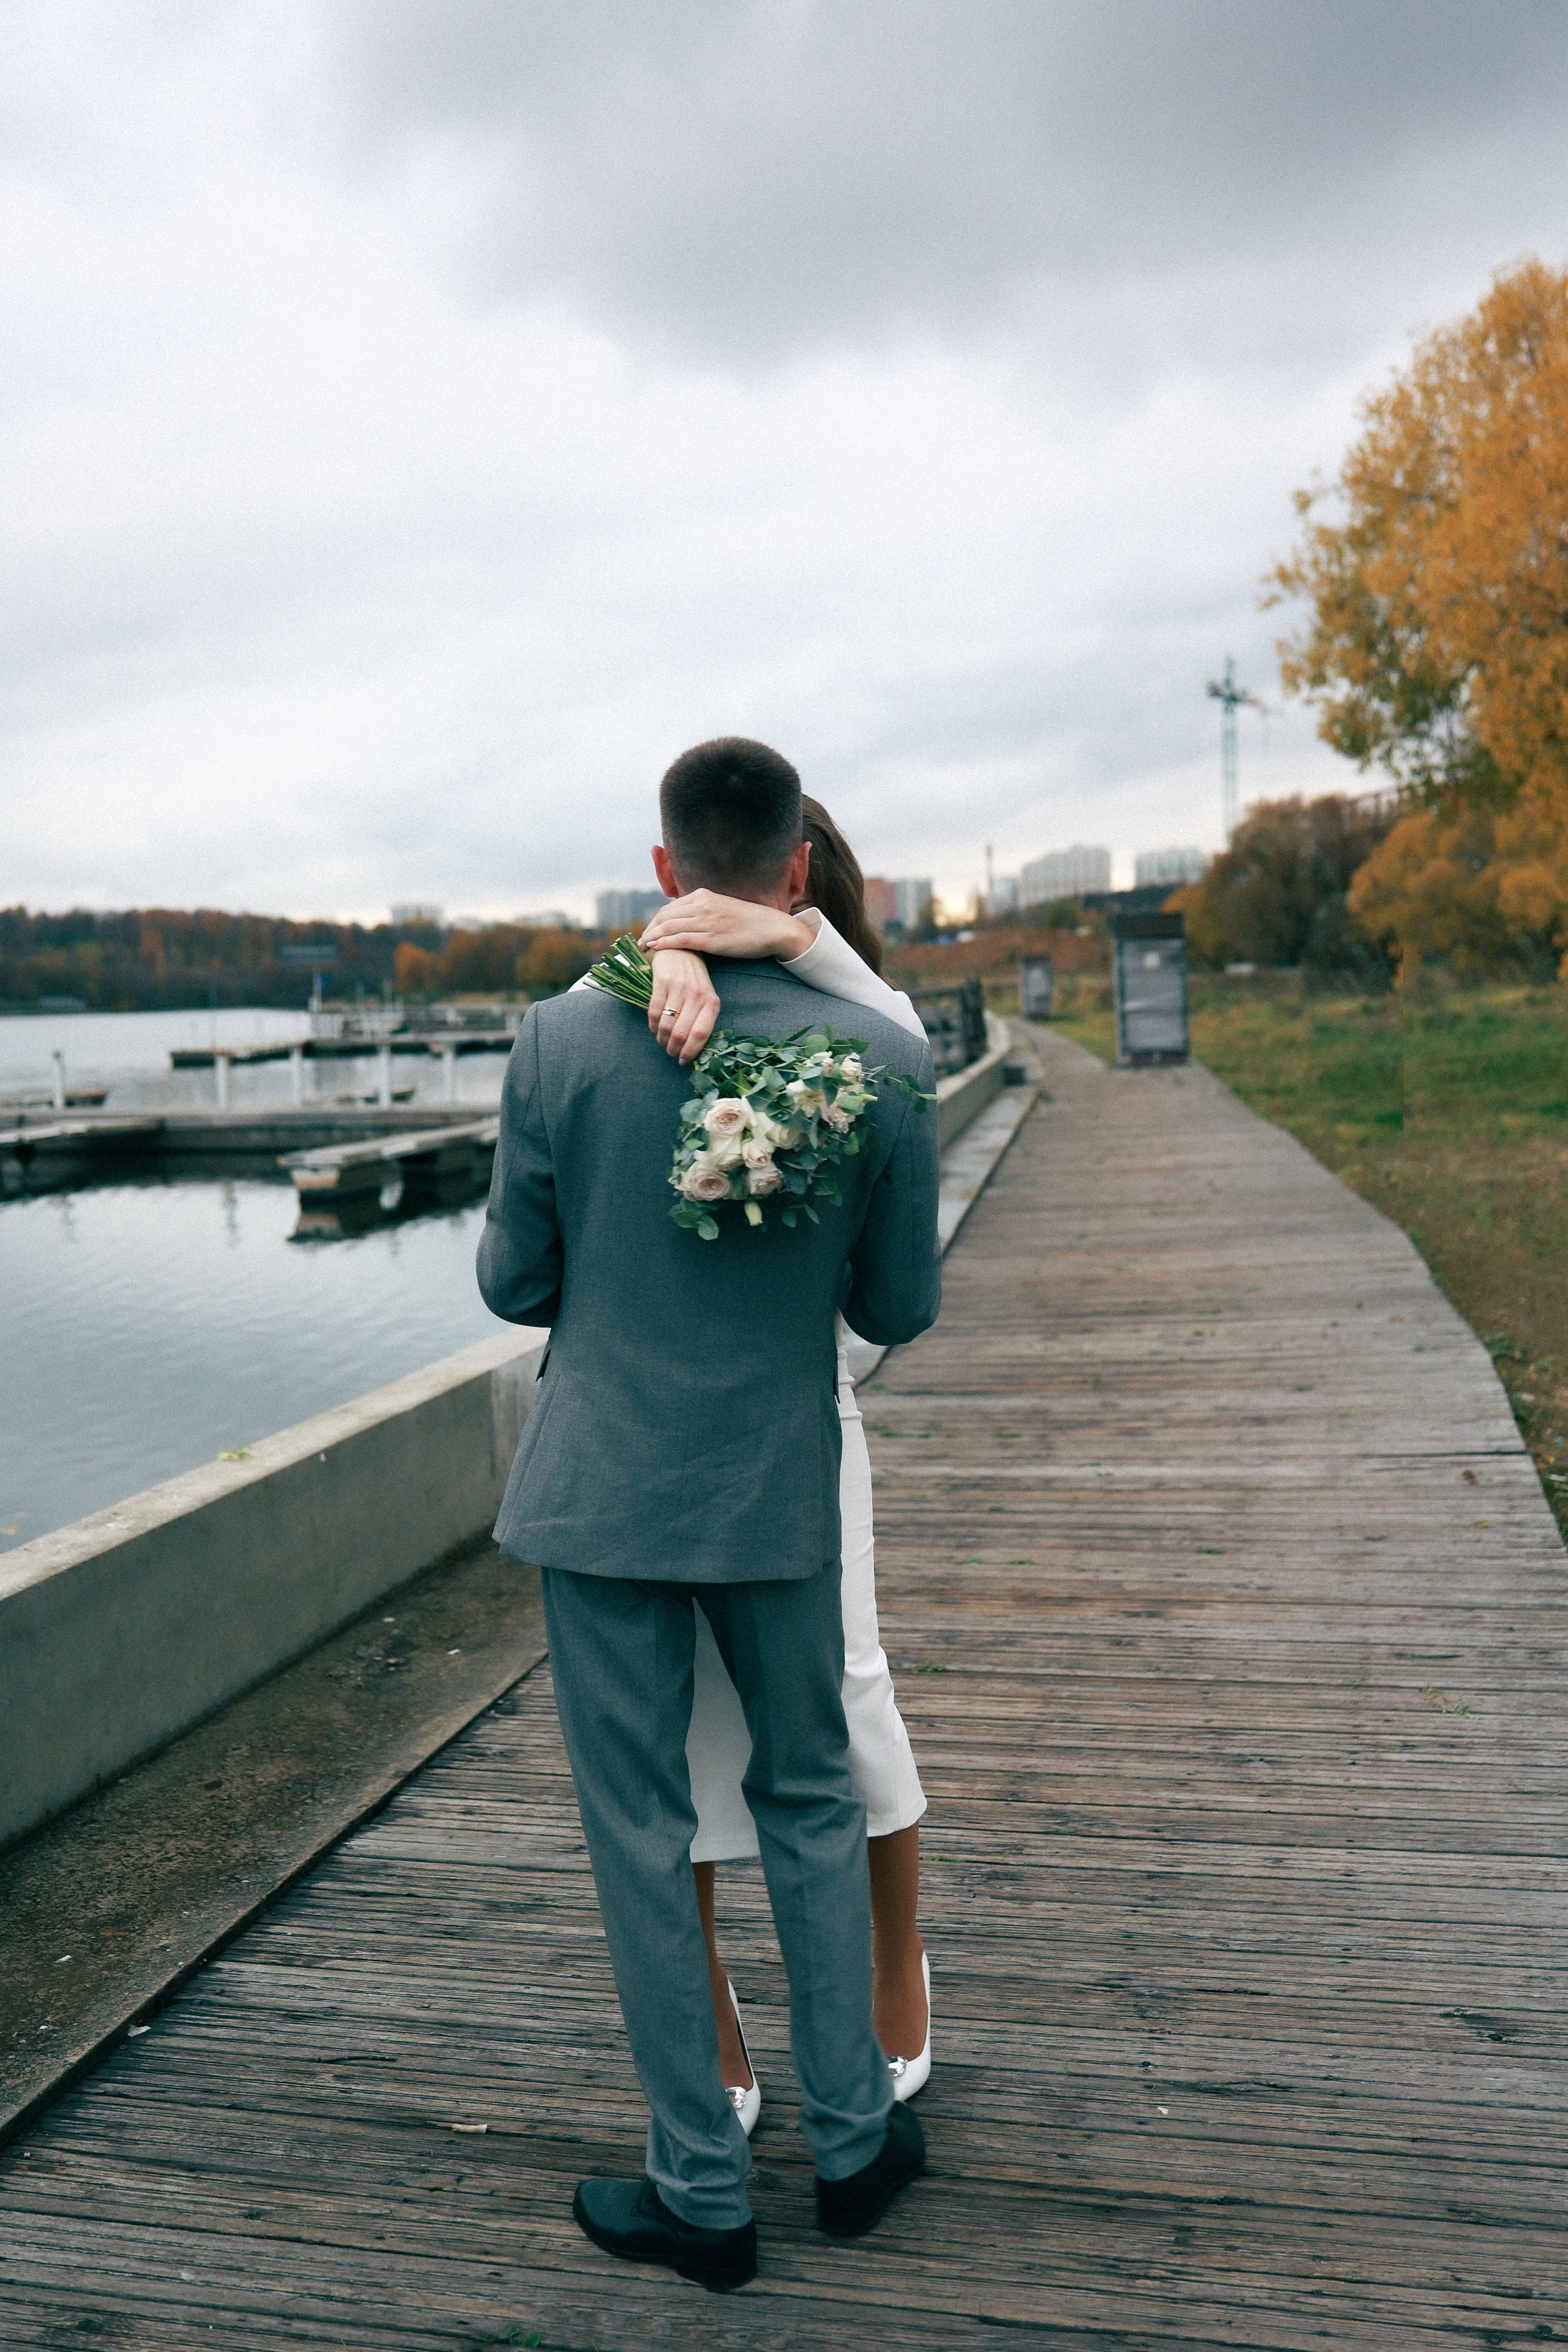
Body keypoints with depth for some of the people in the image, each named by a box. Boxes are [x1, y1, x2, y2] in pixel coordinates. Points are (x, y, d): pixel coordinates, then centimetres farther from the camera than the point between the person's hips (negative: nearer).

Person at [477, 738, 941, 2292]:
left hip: (600, 1490, -1)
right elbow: (900, 1310, -1)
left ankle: (702, 2194, 27)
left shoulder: (562, 1040, -12)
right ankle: (851, 2136, 35)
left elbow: (513, 1284, -3)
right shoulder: (882, 1062, -10)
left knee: (640, 1834, 12)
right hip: (778, 1494, 2)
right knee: (810, 1806, 21)